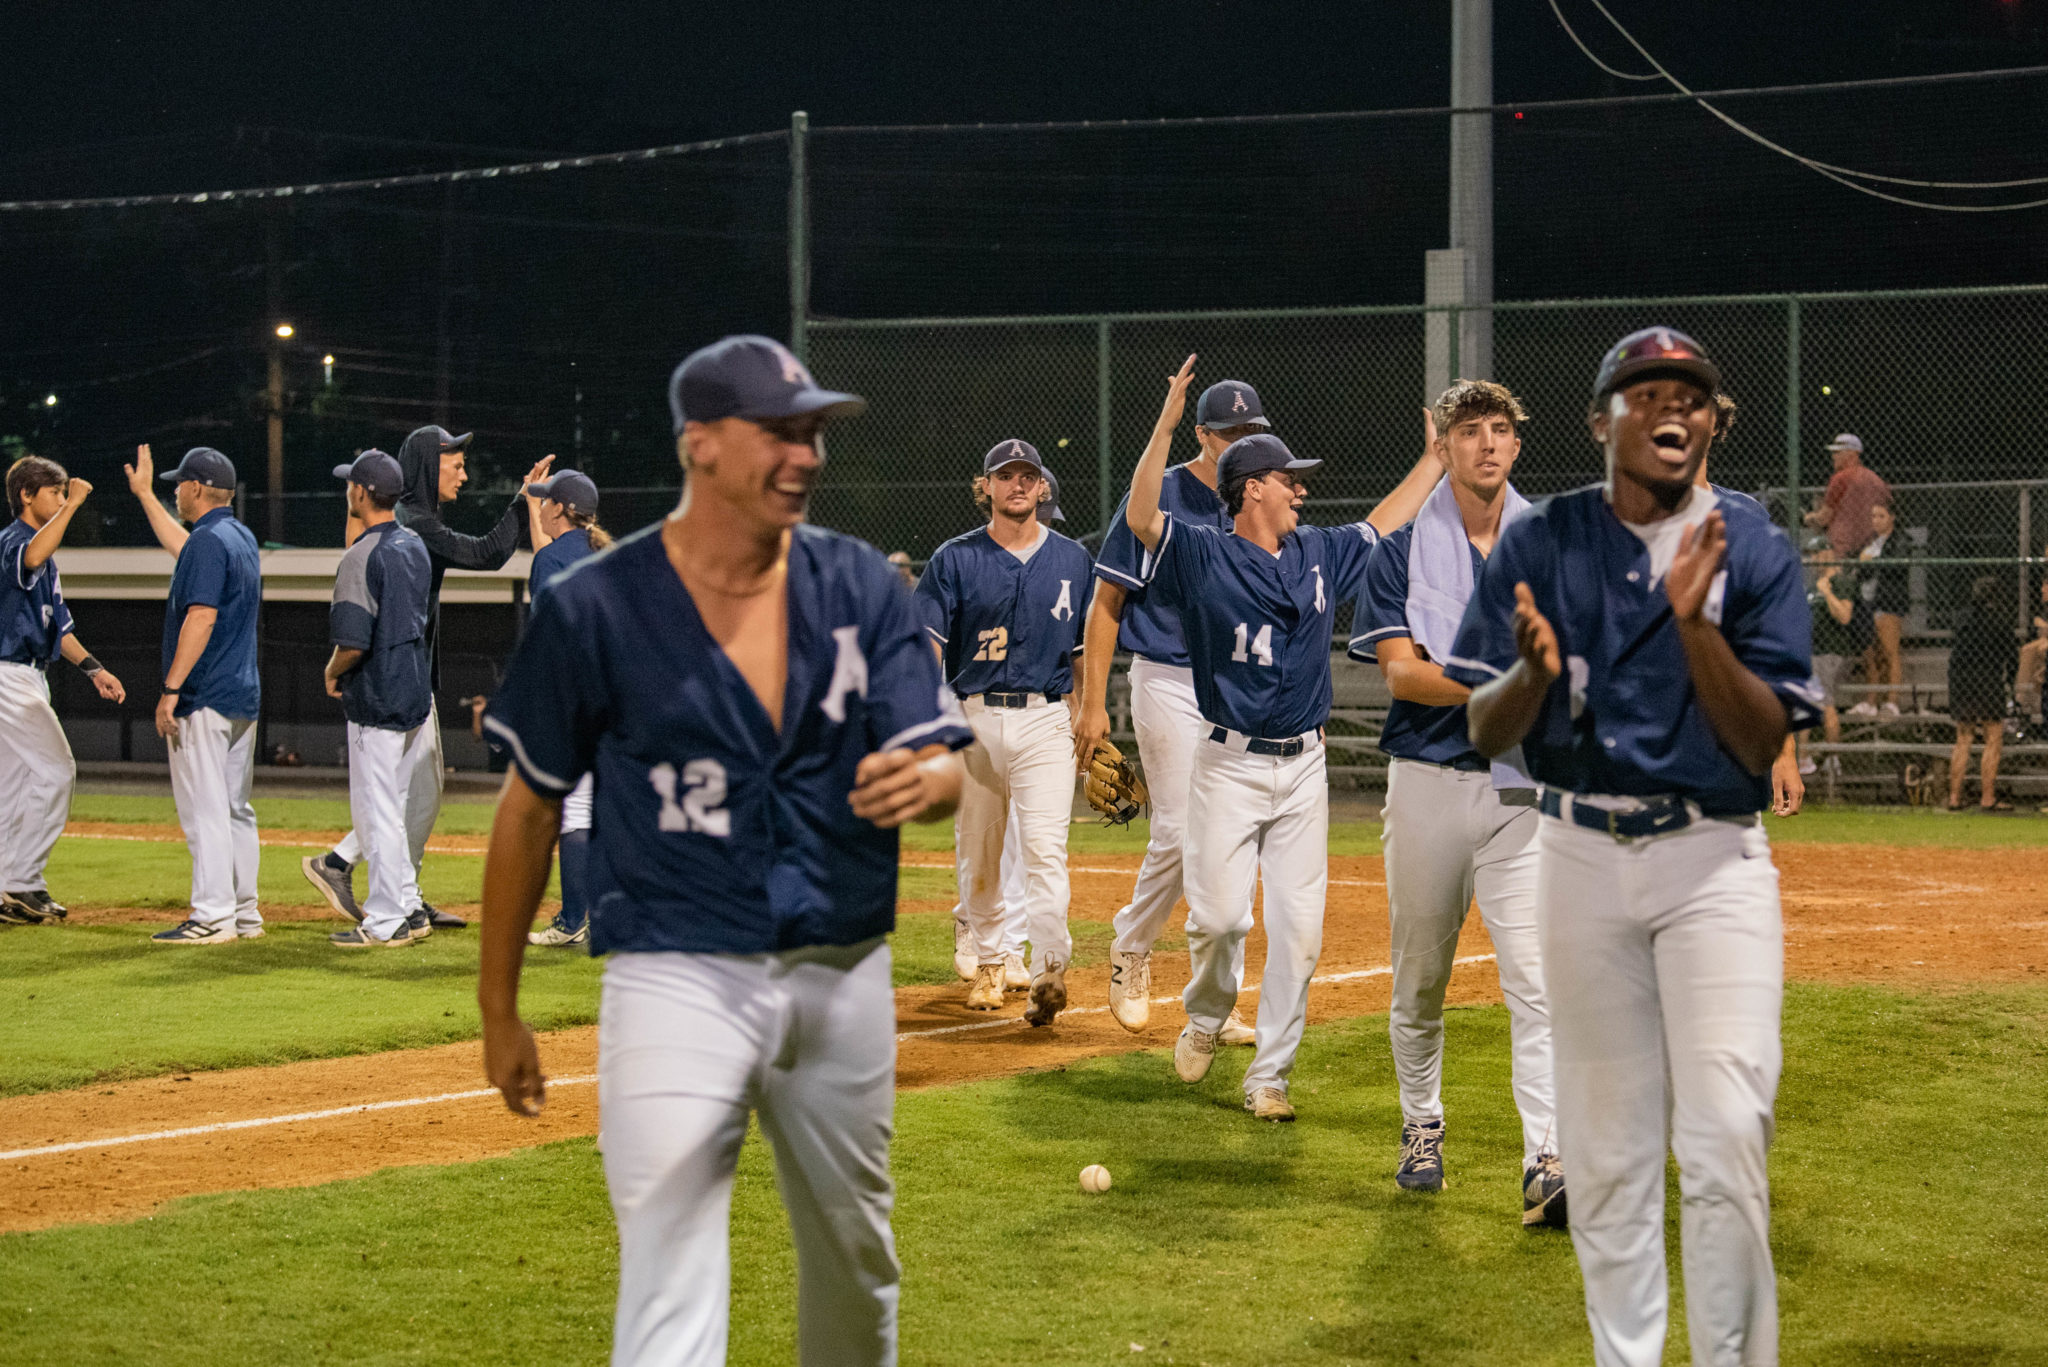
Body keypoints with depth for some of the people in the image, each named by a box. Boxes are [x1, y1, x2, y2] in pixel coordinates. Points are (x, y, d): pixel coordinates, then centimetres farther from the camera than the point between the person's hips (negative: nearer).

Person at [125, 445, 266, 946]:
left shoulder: (208, 541, -14)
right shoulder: (243, 539, 15)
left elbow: (201, 618, -22)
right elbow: (181, 546, 36)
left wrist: (170, 690, -22)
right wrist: (143, 493, 44)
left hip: (205, 698, -10)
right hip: (244, 697, 10)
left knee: (205, 807, -8)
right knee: (235, 807, 12)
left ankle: (212, 917, -10)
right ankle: (245, 914, 14)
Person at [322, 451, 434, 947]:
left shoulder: (362, 557, -18)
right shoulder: (416, 546, 9)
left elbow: (353, 642, -24)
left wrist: (332, 672, -4)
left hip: (377, 700, -9)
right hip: (417, 694, 9)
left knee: (376, 810, -2)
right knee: (390, 805, 18)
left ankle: (385, 923, 1)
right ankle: (408, 908, 22)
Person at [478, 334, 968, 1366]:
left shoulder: (861, 587, 2)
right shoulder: (593, 607, -7)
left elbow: (945, 764, -3)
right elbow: (531, 804, 2)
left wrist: (918, 783, -29)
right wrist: (498, 1007, 5)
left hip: (843, 975, 4)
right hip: (677, 979, -4)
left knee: (856, 1265, 20)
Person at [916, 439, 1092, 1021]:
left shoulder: (1073, 560, 9)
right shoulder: (954, 560, 3)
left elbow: (1086, 649, 14)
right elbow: (927, 645, -4)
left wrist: (1084, 722, 9)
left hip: (1045, 718, -1)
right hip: (972, 717, 1)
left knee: (1044, 848, -15)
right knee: (976, 853, 8)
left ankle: (1049, 971, -21)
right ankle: (988, 963, 25)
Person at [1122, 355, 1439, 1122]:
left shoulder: (1318, 554, 11)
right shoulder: (1204, 555, -6)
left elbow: (1383, 524, 26)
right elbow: (1140, 517, -22)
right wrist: (1166, 424, -31)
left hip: (1303, 767, 5)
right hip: (1229, 764, -5)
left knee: (1299, 928, 0)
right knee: (1220, 914, -9)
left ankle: (1269, 1075, 9)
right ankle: (1206, 1017, 23)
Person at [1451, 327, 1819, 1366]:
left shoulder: (1752, 550, 0)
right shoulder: (1537, 545, 3)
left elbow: (1764, 742, -6)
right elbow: (1485, 732, 1)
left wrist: (1695, 623, -20)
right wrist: (1535, 668, -21)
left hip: (1712, 860, -2)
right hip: (1580, 858, 2)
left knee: (1726, 1143, -11)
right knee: (1603, 1148, 7)